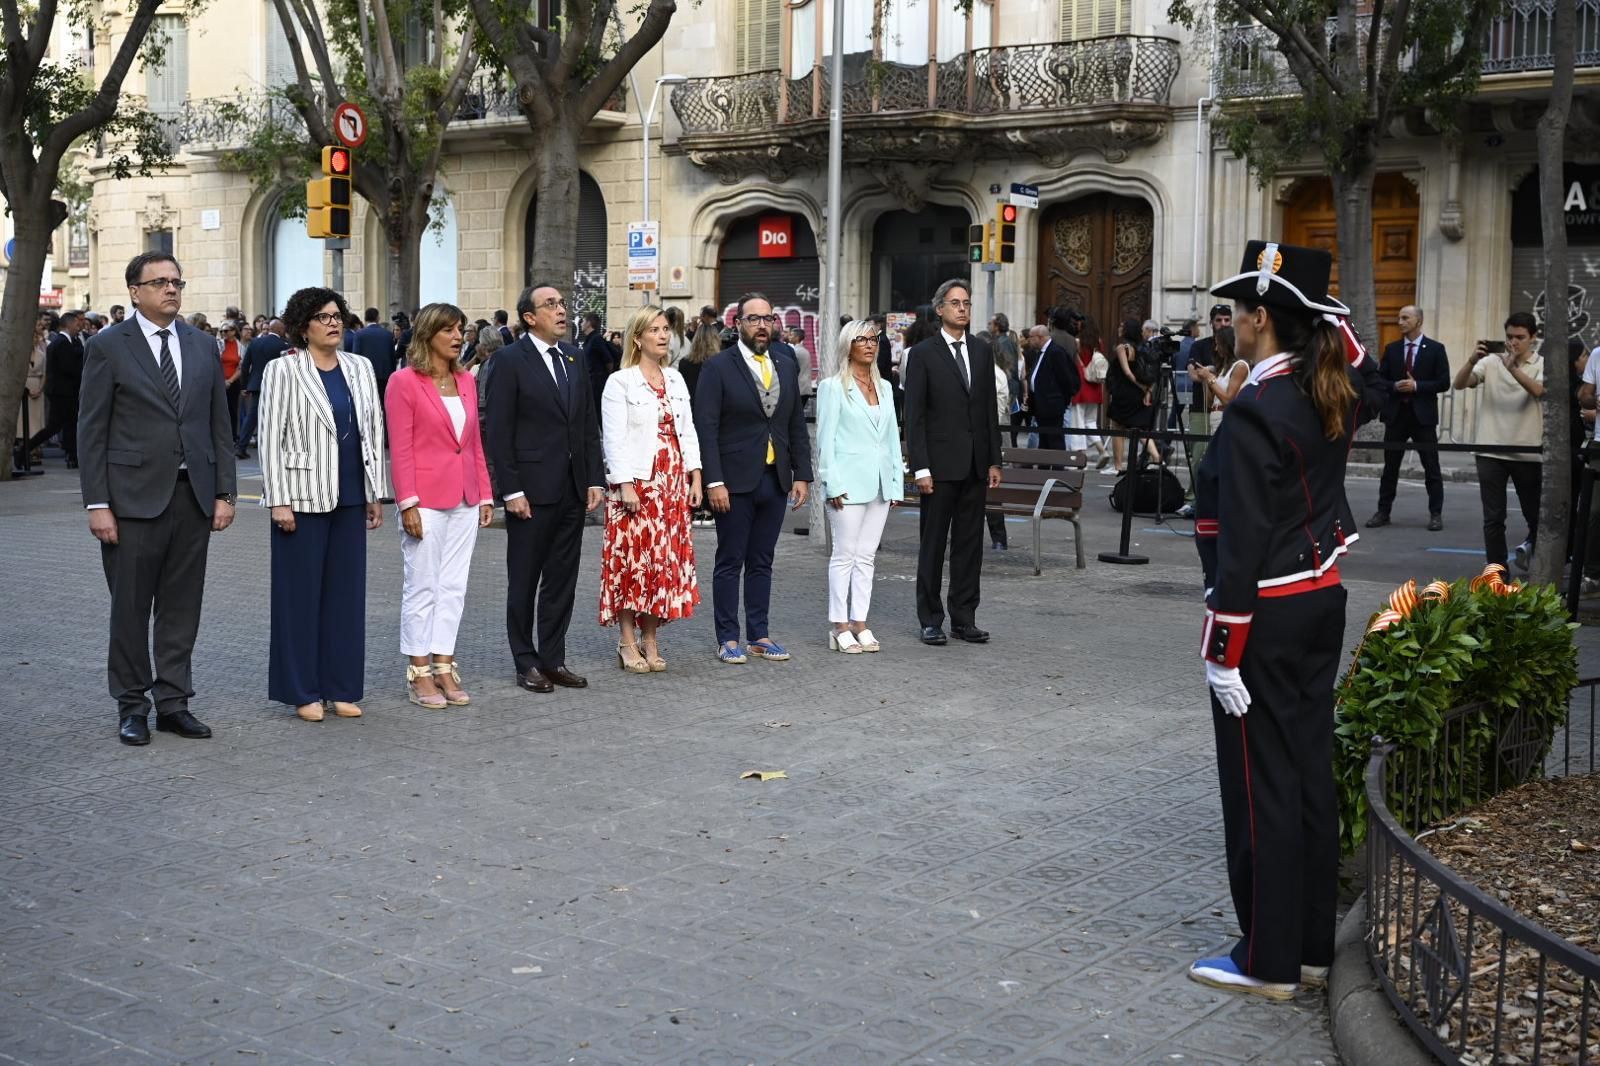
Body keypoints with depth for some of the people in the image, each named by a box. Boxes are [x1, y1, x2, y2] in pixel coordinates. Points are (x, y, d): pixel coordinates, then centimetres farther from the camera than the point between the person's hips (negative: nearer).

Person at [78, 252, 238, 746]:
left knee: (182, 607, 7)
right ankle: (132, 707, 14)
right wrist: (97, 504, -10)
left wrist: (224, 492, 5)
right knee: (131, 607, 3)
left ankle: (173, 702, 16)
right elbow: (91, 431, -4)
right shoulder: (108, 347, -2)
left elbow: (219, 424, 11)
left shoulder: (202, 345, 10)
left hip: (193, 495, 4)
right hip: (134, 496, -4)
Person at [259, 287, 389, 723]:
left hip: (350, 498, 5)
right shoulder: (283, 370, -5)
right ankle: (302, 691, 11)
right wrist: (279, 501, -13)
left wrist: (376, 493, 9)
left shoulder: (360, 368, 10)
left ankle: (342, 687, 17)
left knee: (347, 590, 8)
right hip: (303, 498, -5)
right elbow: (270, 438, -8)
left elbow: (374, 432, 12)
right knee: (301, 592, 2)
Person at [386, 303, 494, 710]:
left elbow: (475, 444, 13)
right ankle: (419, 673, 9)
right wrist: (407, 503, -16)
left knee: (453, 585, 8)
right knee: (422, 586, 1)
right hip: (426, 500, -6)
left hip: (464, 499, 6)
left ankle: (444, 667, 15)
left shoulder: (466, 380, 11)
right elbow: (399, 448, -11)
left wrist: (485, 495, 8)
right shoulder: (405, 381, -7)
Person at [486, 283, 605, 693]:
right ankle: (526, 663, 14)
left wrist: (594, 478, 5)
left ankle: (554, 658, 19)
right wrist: (511, 490, -14)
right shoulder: (510, 361, -7)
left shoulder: (575, 358, 10)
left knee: (562, 579, 10)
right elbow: (499, 432, -10)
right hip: (531, 489, -5)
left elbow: (589, 424, 12)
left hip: (573, 489, 6)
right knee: (524, 579, 5)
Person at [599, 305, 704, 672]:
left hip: (673, 483, 5)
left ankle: (650, 639, 13)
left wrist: (695, 474, 5)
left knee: (664, 557, 5)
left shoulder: (676, 379, 14)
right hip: (636, 482, -5)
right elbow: (614, 438, -9)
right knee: (632, 558, -4)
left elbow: (688, 430, 14)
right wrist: (625, 485, -16)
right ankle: (628, 642, 4)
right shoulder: (620, 382, -4)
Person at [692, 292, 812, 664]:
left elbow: (797, 426, 13)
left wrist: (802, 475, 6)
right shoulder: (718, 367, -6)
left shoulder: (786, 365, 11)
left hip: (775, 479, 5)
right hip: (736, 480, -5)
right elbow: (706, 429, -10)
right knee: (730, 562, 2)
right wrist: (714, 481, -16)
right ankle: (728, 639, 9)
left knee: (762, 562, 11)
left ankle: (759, 636, 17)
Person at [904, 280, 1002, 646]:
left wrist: (994, 460, 8)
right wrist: (921, 468, -13)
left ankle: (964, 619, 14)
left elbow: (990, 409, 13)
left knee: (970, 544, 8)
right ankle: (931, 620, 10)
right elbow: (914, 416, -7)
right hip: (940, 464, -5)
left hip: (975, 464, 5)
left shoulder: (982, 351, 11)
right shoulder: (923, 354, -4)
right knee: (933, 544, 3)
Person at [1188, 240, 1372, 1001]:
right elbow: (1355, 361, 32)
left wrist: (1224, 650, -17)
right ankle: (1312, 945, 24)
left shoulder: (1255, 411, -20)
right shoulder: (1332, 397, 5)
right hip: (1322, 600, 9)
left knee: (1261, 786, 0)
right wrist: (1322, 309, 17)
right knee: (1310, 772, 14)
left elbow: (1242, 544, -21)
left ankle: (1269, 961, 9)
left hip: (1266, 616, -9)